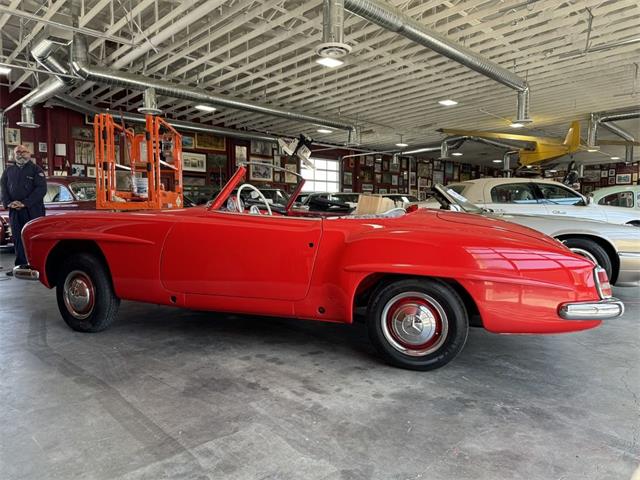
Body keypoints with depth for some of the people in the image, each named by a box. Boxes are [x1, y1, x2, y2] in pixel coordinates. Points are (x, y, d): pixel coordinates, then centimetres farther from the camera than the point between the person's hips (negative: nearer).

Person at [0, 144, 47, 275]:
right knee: (18, 240, 6)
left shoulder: (36, 169, 4)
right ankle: (20, 266, 13)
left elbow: (41, 189, -8)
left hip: (33, 211, -4)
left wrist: (24, 203, -14)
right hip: (14, 212, 4)